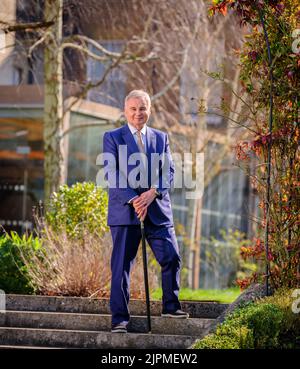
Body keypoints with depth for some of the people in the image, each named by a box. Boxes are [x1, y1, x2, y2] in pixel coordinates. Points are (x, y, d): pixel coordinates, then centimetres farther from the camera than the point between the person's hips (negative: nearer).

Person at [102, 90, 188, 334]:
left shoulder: (161, 138, 14)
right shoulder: (113, 138, 4)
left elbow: (169, 171, 6)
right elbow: (112, 174, -5)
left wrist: (153, 192, -13)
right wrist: (133, 200, -16)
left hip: (157, 210, 3)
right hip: (125, 210, -3)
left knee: (172, 257, -6)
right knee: (121, 266, -3)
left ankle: (171, 305, 11)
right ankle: (120, 318, 2)